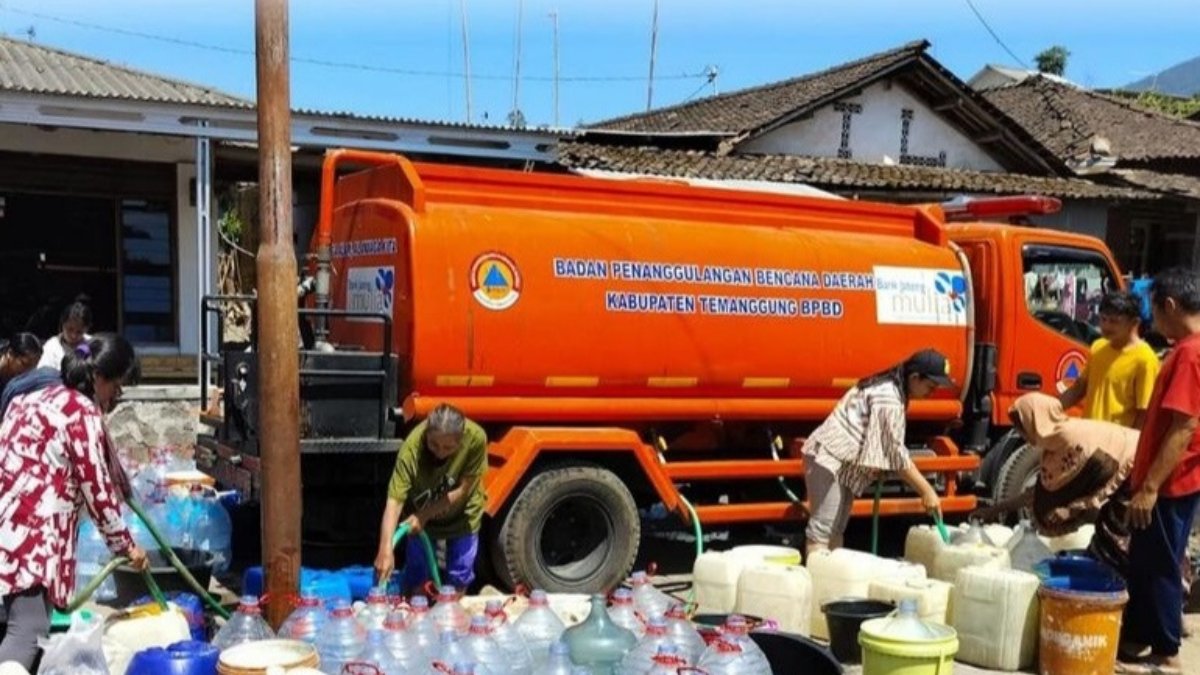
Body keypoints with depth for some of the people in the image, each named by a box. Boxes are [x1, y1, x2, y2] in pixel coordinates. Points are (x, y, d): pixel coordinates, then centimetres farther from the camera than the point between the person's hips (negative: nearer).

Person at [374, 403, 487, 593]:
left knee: (460, 576, 12)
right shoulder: (412, 447, -37)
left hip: (462, 514, 1)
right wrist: (385, 549, -51)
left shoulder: (476, 438, -35)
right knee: (417, 575, 6)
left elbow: (462, 491, -25)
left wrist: (424, 515, -27)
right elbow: (394, 500, -41)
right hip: (420, 516, -1)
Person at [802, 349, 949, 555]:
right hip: (829, 457, -11)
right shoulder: (889, 397, -21)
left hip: (843, 462, 11)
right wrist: (926, 491, -18)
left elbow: (887, 447, 14)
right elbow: (897, 453, -21)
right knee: (822, 528, -13)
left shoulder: (889, 388, 10)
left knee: (837, 529, 10)